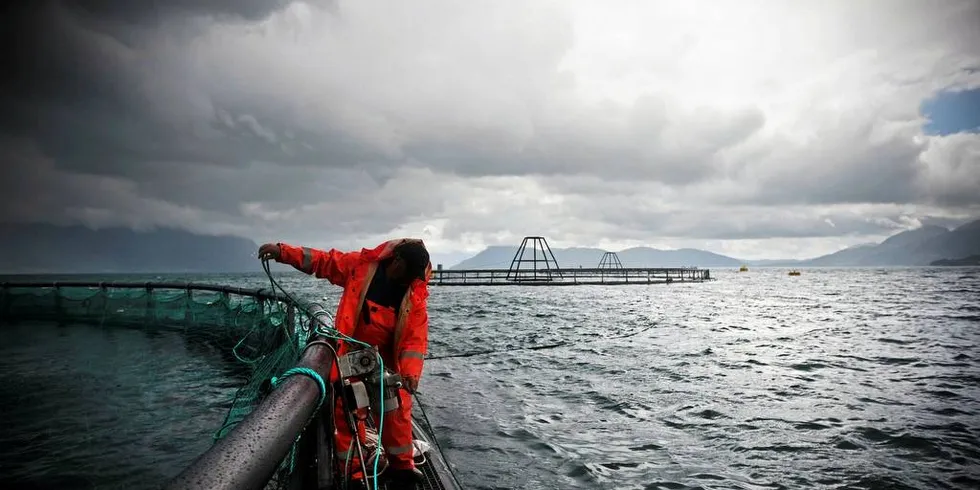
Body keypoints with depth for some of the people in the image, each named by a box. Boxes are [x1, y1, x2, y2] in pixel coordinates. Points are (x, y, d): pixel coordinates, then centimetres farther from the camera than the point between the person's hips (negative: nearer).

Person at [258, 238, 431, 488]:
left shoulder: (416, 293, -9)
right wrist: (282, 251, -9)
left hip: (387, 360, 1)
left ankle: (401, 465, 26)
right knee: (347, 411, 2)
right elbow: (322, 261, -2)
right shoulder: (361, 264, -10)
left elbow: (417, 336, -14)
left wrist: (410, 371, -27)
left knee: (397, 410, 5)